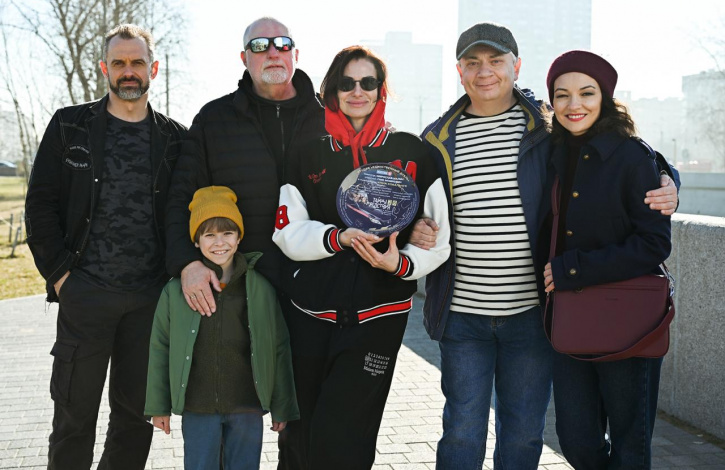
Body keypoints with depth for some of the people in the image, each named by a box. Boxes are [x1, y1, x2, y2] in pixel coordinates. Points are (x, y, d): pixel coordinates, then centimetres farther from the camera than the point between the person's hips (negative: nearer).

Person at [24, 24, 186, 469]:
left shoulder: (175, 138, 8)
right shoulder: (70, 126, 4)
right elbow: (40, 204, 2)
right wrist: (58, 272, -6)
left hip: (150, 297, 2)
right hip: (86, 294, -2)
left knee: (136, 414, 10)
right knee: (74, 414, 4)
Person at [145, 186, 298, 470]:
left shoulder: (260, 288, 0)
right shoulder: (176, 290, -1)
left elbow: (279, 349, 4)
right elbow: (160, 348, 5)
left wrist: (282, 407, 5)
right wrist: (158, 406, 6)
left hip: (247, 407, 0)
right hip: (197, 407, 0)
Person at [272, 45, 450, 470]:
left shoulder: (410, 152, 5)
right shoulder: (308, 154, 9)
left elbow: (438, 238, 3)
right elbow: (288, 232, 1)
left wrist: (401, 263, -16)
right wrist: (339, 237, -17)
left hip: (379, 314, -2)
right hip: (311, 311, 2)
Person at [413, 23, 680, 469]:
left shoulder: (549, 128, 0)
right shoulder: (438, 139, 5)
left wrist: (665, 185, -12)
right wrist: (415, 231, -6)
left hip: (531, 312, -1)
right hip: (462, 312, 1)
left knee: (524, 433, 12)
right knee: (462, 433, 7)